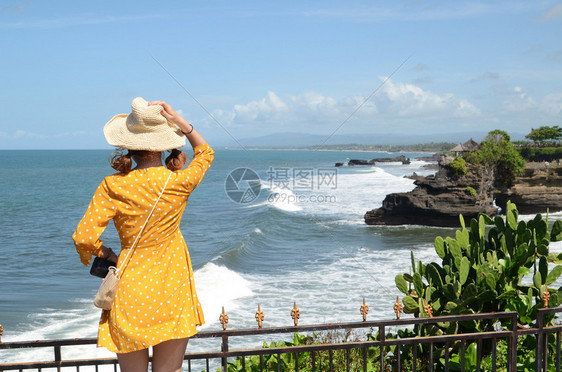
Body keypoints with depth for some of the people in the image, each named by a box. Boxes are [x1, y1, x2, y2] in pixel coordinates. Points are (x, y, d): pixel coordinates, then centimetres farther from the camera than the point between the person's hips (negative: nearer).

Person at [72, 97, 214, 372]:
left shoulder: (113, 187, -12)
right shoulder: (179, 183, -9)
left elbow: (83, 237, -15)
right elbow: (205, 153, 12)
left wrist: (106, 254, 5)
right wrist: (178, 120, 2)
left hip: (131, 287, -1)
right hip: (172, 290, 1)